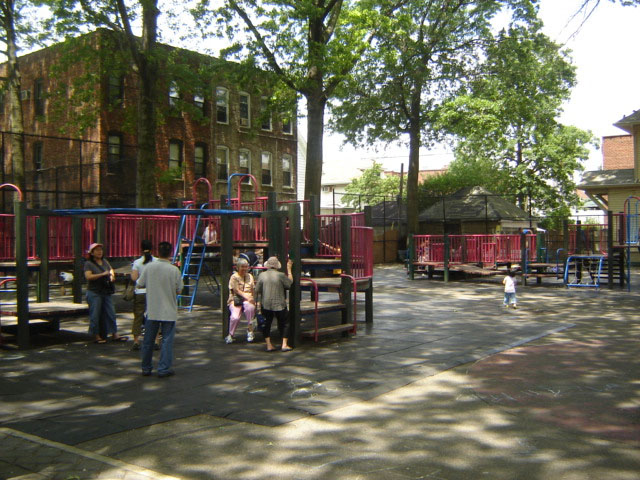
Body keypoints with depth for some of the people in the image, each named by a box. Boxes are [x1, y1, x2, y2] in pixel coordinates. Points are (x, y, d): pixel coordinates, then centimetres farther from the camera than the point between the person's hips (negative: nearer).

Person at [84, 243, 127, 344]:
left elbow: (111, 270, 28)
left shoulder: (104, 261, 12)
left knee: (110, 313, 6)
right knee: (96, 315, -1)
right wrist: (102, 274, -21)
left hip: (106, 292, 6)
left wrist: (112, 276, 6)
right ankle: (97, 336, 9)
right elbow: (88, 276, -20)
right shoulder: (88, 264, -6)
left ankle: (114, 335, 12)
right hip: (94, 293, -6)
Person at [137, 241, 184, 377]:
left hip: (152, 311, 2)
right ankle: (164, 369, 7)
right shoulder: (174, 270, -11)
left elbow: (140, 284, 3)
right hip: (169, 311, -2)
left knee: (148, 341, 13)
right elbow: (179, 290, -4)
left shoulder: (149, 267, -7)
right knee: (167, 341, 6)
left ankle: (146, 368, 22)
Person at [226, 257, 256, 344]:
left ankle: (250, 329, -17)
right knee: (235, 316, -30)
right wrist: (247, 297, -24)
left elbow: (252, 290, 15)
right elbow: (237, 290, -10)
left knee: (250, 306, -35)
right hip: (235, 300, -3)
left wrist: (252, 299, -5)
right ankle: (230, 335, -3)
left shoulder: (250, 276, 16)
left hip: (248, 300, 3)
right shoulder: (234, 277, 0)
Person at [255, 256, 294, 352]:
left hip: (266, 304, 2)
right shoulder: (280, 275, -11)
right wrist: (289, 269, 9)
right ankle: (284, 344, 5)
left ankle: (269, 345, 10)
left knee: (267, 323, 13)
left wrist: (258, 301, 15)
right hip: (279, 304, -2)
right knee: (284, 323, 11)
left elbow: (257, 290, 2)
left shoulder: (262, 275, -2)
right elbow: (290, 283, 4)